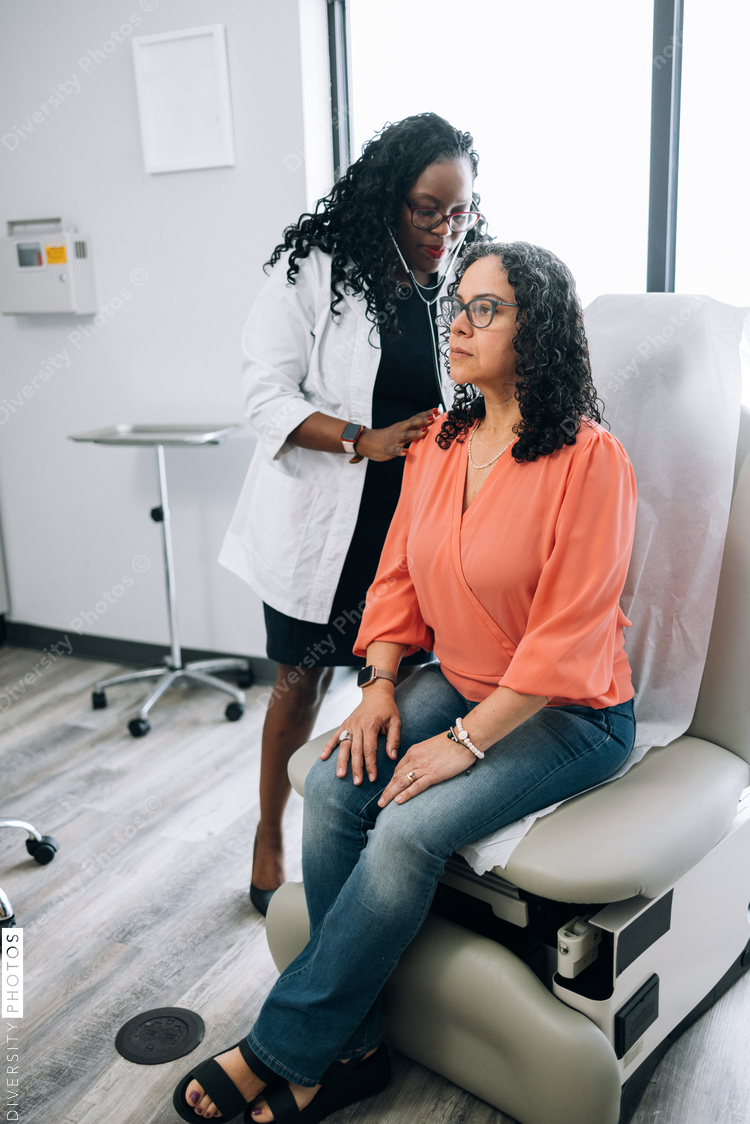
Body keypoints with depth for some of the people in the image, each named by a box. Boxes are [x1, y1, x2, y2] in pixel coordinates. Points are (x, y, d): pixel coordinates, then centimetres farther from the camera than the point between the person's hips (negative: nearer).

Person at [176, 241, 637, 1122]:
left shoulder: (588, 458, -18)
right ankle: (348, 1049, -3)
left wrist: (466, 742, -20)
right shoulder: (438, 442, 4)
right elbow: (397, 576, 10)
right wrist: (380, 687, -3)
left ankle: (281, 1052, -5)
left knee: (410, 829, -25)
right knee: (333, 786, -17)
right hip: (457, 681, 6)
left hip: (568, 713, -6)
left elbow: (567, 637, -20)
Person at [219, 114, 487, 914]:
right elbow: (268, 399, -12)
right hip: (324, 518, -2)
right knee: (303, 680, 10)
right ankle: (269, 839, 30)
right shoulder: (313, 271, -8)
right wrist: (365, 442, -24)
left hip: (417, 519, 3)